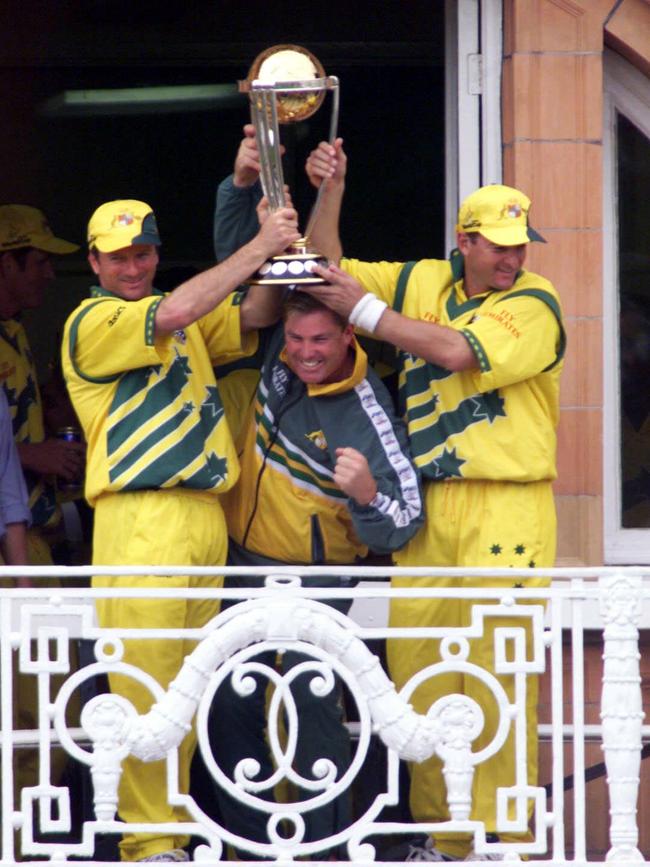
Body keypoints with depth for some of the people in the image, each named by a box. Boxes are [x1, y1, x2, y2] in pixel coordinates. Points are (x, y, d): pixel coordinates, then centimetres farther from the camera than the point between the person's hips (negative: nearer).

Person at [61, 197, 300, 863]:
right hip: (139, 516, -7)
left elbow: (255, 314, 12)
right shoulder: (90, 322, -2)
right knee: (145, 685, -9)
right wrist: (258, 248, -13)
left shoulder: (191, 319, 21)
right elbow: (169, 316, -17)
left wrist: (278, 251, -8)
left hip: (205, 515, 7)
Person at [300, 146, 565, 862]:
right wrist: (330, 194, 4)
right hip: (426, 507, 5)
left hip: (506, 504, -5)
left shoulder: (535, 304, -4)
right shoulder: (421, 281, 13)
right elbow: (326, 271, 19)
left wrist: (364, 309, -11)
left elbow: (458, 351, -17)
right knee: (416, 662, 2)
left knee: (497, 666, -8)